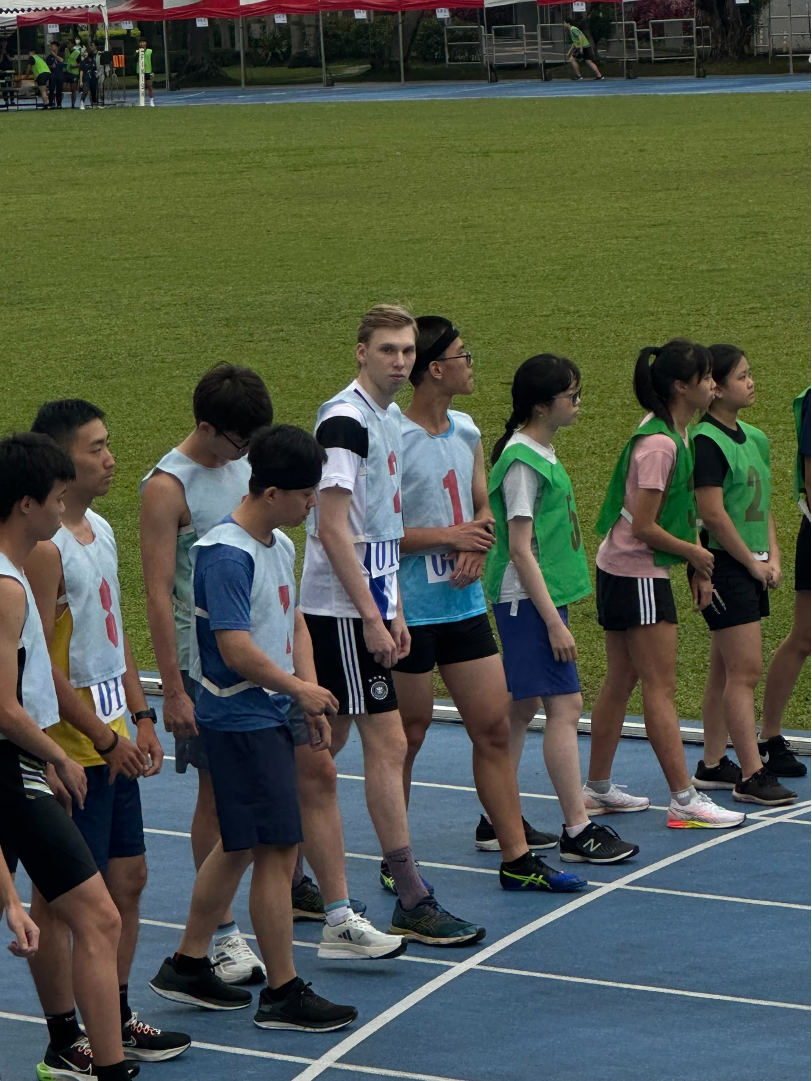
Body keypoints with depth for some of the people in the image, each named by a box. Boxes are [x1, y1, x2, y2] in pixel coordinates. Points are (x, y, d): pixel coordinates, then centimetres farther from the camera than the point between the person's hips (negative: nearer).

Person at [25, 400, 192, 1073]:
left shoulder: (100, 530, 11)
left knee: (128, 878, 15)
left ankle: (115, 1020, 28)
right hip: (70, 750, -9)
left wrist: (140, 719, 13)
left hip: (113, 742, 9)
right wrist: (104, 739, -16)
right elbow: (40, 664, -21)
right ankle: (65, 1042, 7)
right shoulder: (44, 549, -19)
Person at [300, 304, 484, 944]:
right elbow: (333, 530, -20)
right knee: (387, 742, -9)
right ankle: (411, 903, -7)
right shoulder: (345, 419, -15)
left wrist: (394, 611, 18)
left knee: (327, 742, 13)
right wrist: (372, 618, -20)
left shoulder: (390, 418, 13)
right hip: (341, 610, -9)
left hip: (367, 605, 9)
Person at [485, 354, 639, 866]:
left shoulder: (541, 453, 13)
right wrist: (554, 622, -20)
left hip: (541, 599, 10)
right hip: (530, 603, -10)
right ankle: (578, 832, -10)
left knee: (523, 707, 13)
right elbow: (520, 549, -19)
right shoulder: (524, 461, -16)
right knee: (565, 706, -11)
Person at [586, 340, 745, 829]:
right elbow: (644, 527, -21)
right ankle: (685, 801, -4)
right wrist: (696, 553, -7)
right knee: (661, 688, -7)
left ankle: (598, 790, 22)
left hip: (623, 572, 10)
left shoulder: (678, 434, 9)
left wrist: (699, 567, 8)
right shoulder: (658, 444, -21)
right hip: (636, 574, -10)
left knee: (620, 683, 15)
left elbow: (681, 510, 15)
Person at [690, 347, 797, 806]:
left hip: (752, 568, 9)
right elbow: (714, 514, -18)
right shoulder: (706, 442, -14)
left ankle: (713, 765, 20)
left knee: (726, 671, 13)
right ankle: (752, 776, -8)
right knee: (745, 670, -10)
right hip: (723, 566, -9)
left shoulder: (755, 438, 13)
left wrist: (773, 557, 6)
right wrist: (753, 562, -11)